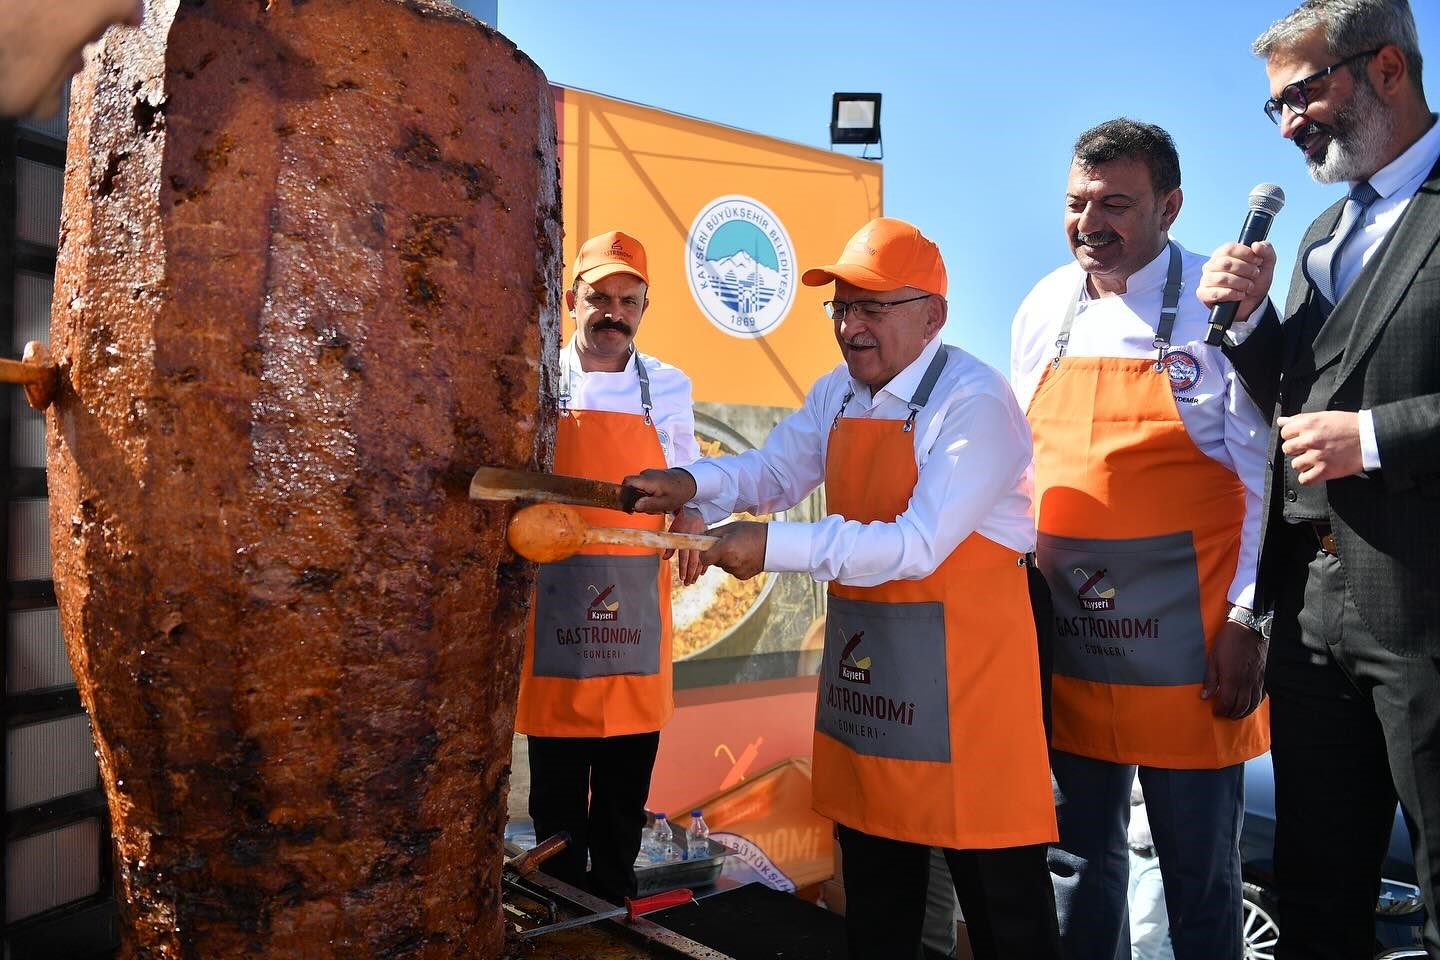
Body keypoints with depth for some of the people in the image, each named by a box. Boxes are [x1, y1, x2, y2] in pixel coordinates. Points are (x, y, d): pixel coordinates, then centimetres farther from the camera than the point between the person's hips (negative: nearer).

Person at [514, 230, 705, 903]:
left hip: (638, 608, 2)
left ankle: (615, 906, 31)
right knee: (556, 776, 9)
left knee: (628, 780, 12)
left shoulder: (670, 387, 7)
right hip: (555, 602, -2)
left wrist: (692, 523, -4)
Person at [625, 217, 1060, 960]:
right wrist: (692, 484, -9)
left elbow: (917, 545, -27)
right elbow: (772, 471, 10)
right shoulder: (837, 395, 6)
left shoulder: (975, 402, -19)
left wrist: (777, 547, -30)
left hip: (963, 665, -7)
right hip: (863, 657, 7)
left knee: (1000, 895, 8)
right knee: (873, 889, 22)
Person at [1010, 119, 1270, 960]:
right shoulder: (1042, 311, 7)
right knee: (1079, 857, 18)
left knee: (1199, 870, 11)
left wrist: (1248, 620, -10)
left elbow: (1262, 476, -7)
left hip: (1185, 641, -4)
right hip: (1064, 637, 5)